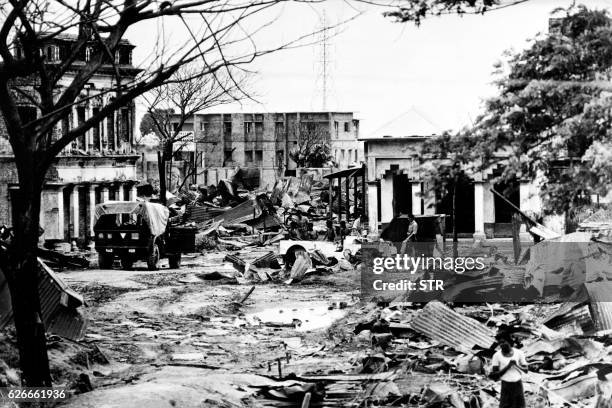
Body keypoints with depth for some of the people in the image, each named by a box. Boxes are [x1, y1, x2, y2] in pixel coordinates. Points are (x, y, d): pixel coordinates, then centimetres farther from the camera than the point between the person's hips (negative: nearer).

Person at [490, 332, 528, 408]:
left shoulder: (519, 353, -3)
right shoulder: (496, 356, -7)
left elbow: (525, 370, 5)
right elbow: (494, 375, -9)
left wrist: (517, 365, -16)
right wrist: (507, 366, -19)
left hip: (518, 384, 2)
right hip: (506, 386, -2)